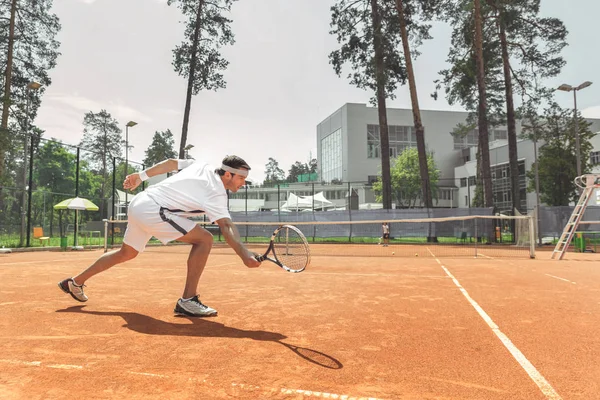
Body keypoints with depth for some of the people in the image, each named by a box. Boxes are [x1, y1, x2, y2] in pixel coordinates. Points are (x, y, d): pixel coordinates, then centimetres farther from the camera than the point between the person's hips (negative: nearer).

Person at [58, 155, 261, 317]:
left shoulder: (201, 166, 8)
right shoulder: (216, 193, -16)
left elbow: (170, 163, 15)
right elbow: (226, 226, -30)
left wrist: (141, 176, 23)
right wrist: (245, 254, -41)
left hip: (138, 203, 10)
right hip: (152, 210, -9)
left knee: (127, 253, 29)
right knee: (204, 239, -14)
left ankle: (75, 282, 43)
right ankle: (187, 301, -12)